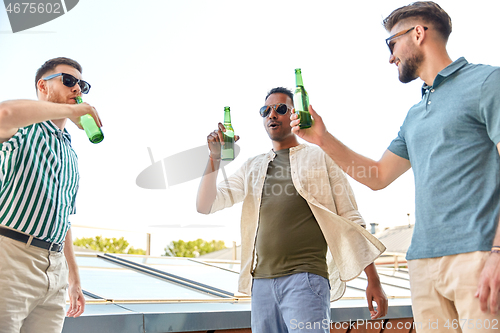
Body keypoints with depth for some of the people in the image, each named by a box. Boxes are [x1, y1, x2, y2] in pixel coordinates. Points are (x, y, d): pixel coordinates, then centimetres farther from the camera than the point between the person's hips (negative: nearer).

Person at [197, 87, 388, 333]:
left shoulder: (320, 158, 7)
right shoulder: (252, 168, 18)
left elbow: (350, 220, 4)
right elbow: (205, 206, 13)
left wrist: (373, 281, -1)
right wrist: (215, 158, -2)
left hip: (305, 278, -4)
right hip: (261, 282, 4)